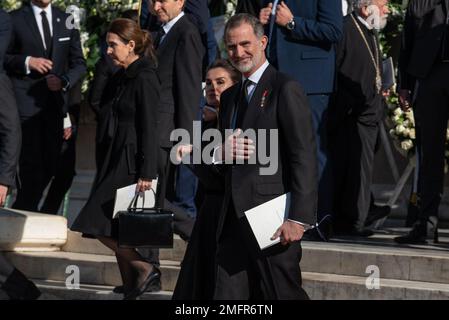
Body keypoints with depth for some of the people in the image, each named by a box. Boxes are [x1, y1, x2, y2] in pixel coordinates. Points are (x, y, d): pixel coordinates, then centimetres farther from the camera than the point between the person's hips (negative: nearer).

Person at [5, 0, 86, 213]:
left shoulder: (66, 21, 12)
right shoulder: (15, 19, 2)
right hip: (25, 102, -4)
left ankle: (19, 210, 18)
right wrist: (27, 62, -15)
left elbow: (79, 64, 13)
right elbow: (4, 58, 2)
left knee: (50, 165, 5)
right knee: (32, 165, -8)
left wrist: (64, 81, -6)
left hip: (56, 103, 4)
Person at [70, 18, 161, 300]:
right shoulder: (128, 76, 14)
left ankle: (145, 268, -2)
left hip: (132, 164, -10)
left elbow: (150, 129, -18)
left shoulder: (145, 79, -14)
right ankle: (130, 290, 12)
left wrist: (147, 173, -21)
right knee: (115, 231, 8)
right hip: (120, 160, 10)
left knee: (100, 225, -11)